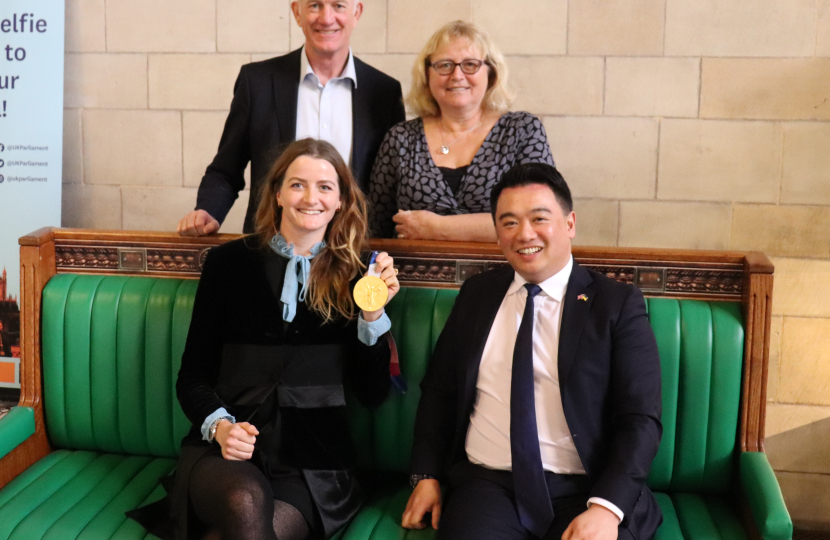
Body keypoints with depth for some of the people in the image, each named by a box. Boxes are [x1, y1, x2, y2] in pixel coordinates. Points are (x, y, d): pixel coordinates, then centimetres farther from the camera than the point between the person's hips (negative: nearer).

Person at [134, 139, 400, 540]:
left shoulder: (353, 274, 7)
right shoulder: (230, 262, 5)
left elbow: (372, 394, 4)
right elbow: (193, 376, 8)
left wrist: (373, 313, -8)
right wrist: (220, 426, -11)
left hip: (313, 462, 0)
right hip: (224, 450, 0)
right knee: (246, 504, -35)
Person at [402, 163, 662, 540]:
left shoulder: (618, 305, 2)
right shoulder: (476, 294, 13)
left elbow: (640, 420, -4)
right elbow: (438, 389, 18)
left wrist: (605, 507, -17)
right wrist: (426, 476, 7)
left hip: (586, 493, -1)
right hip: (488, 485, 1)